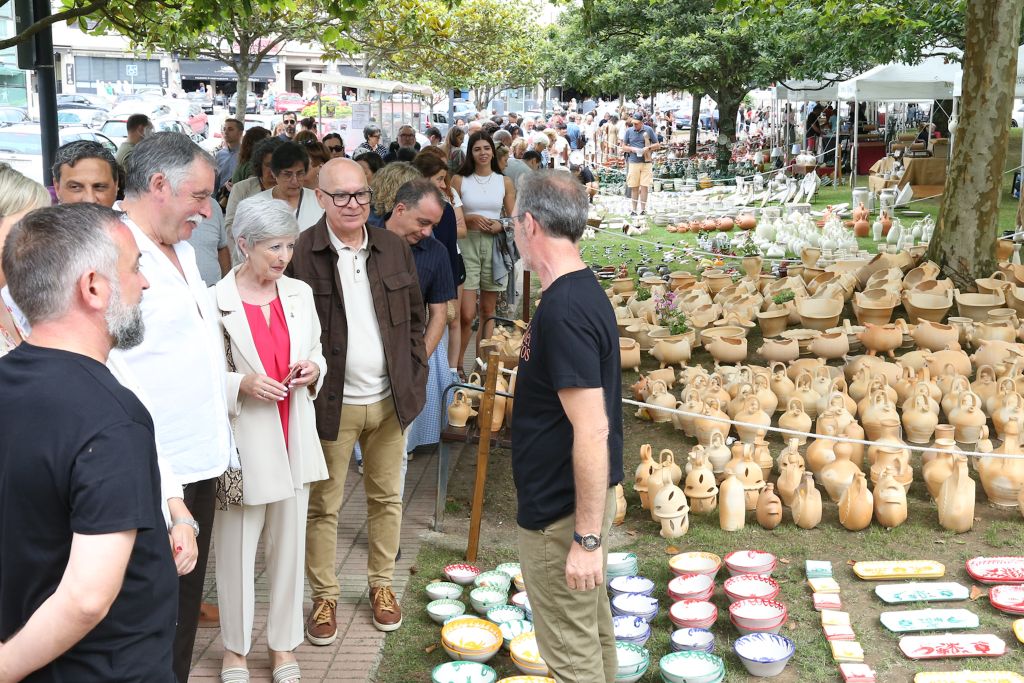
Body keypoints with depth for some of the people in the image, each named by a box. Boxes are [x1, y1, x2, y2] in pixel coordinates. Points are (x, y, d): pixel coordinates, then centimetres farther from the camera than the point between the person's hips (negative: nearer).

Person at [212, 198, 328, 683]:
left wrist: (314, 369, -5)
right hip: (243, 443, -4)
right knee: (236, 548, 8)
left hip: (293, 440, 4)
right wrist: (241, 385, -22)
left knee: (289, 544, 12)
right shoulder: (215, 302, -11)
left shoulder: (300, 294, 5)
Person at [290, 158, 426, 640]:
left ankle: (381, 583, 34)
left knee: (387, 497, 16)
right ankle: (324, 596, 25)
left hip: (389, 400, 4)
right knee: (323, 505, 9)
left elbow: (414, 317, 12)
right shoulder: (301, 254, -12)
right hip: (332, 402, -4)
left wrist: (414, 378, 6)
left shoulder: (394, 249, 4)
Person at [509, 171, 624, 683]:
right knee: (593, 627, 23)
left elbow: (592, 430, -27)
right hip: (584, 499, 10)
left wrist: (587, 537, -23)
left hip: (563, 511, -10)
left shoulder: (564, 310, -25)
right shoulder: (585, 292, 6)